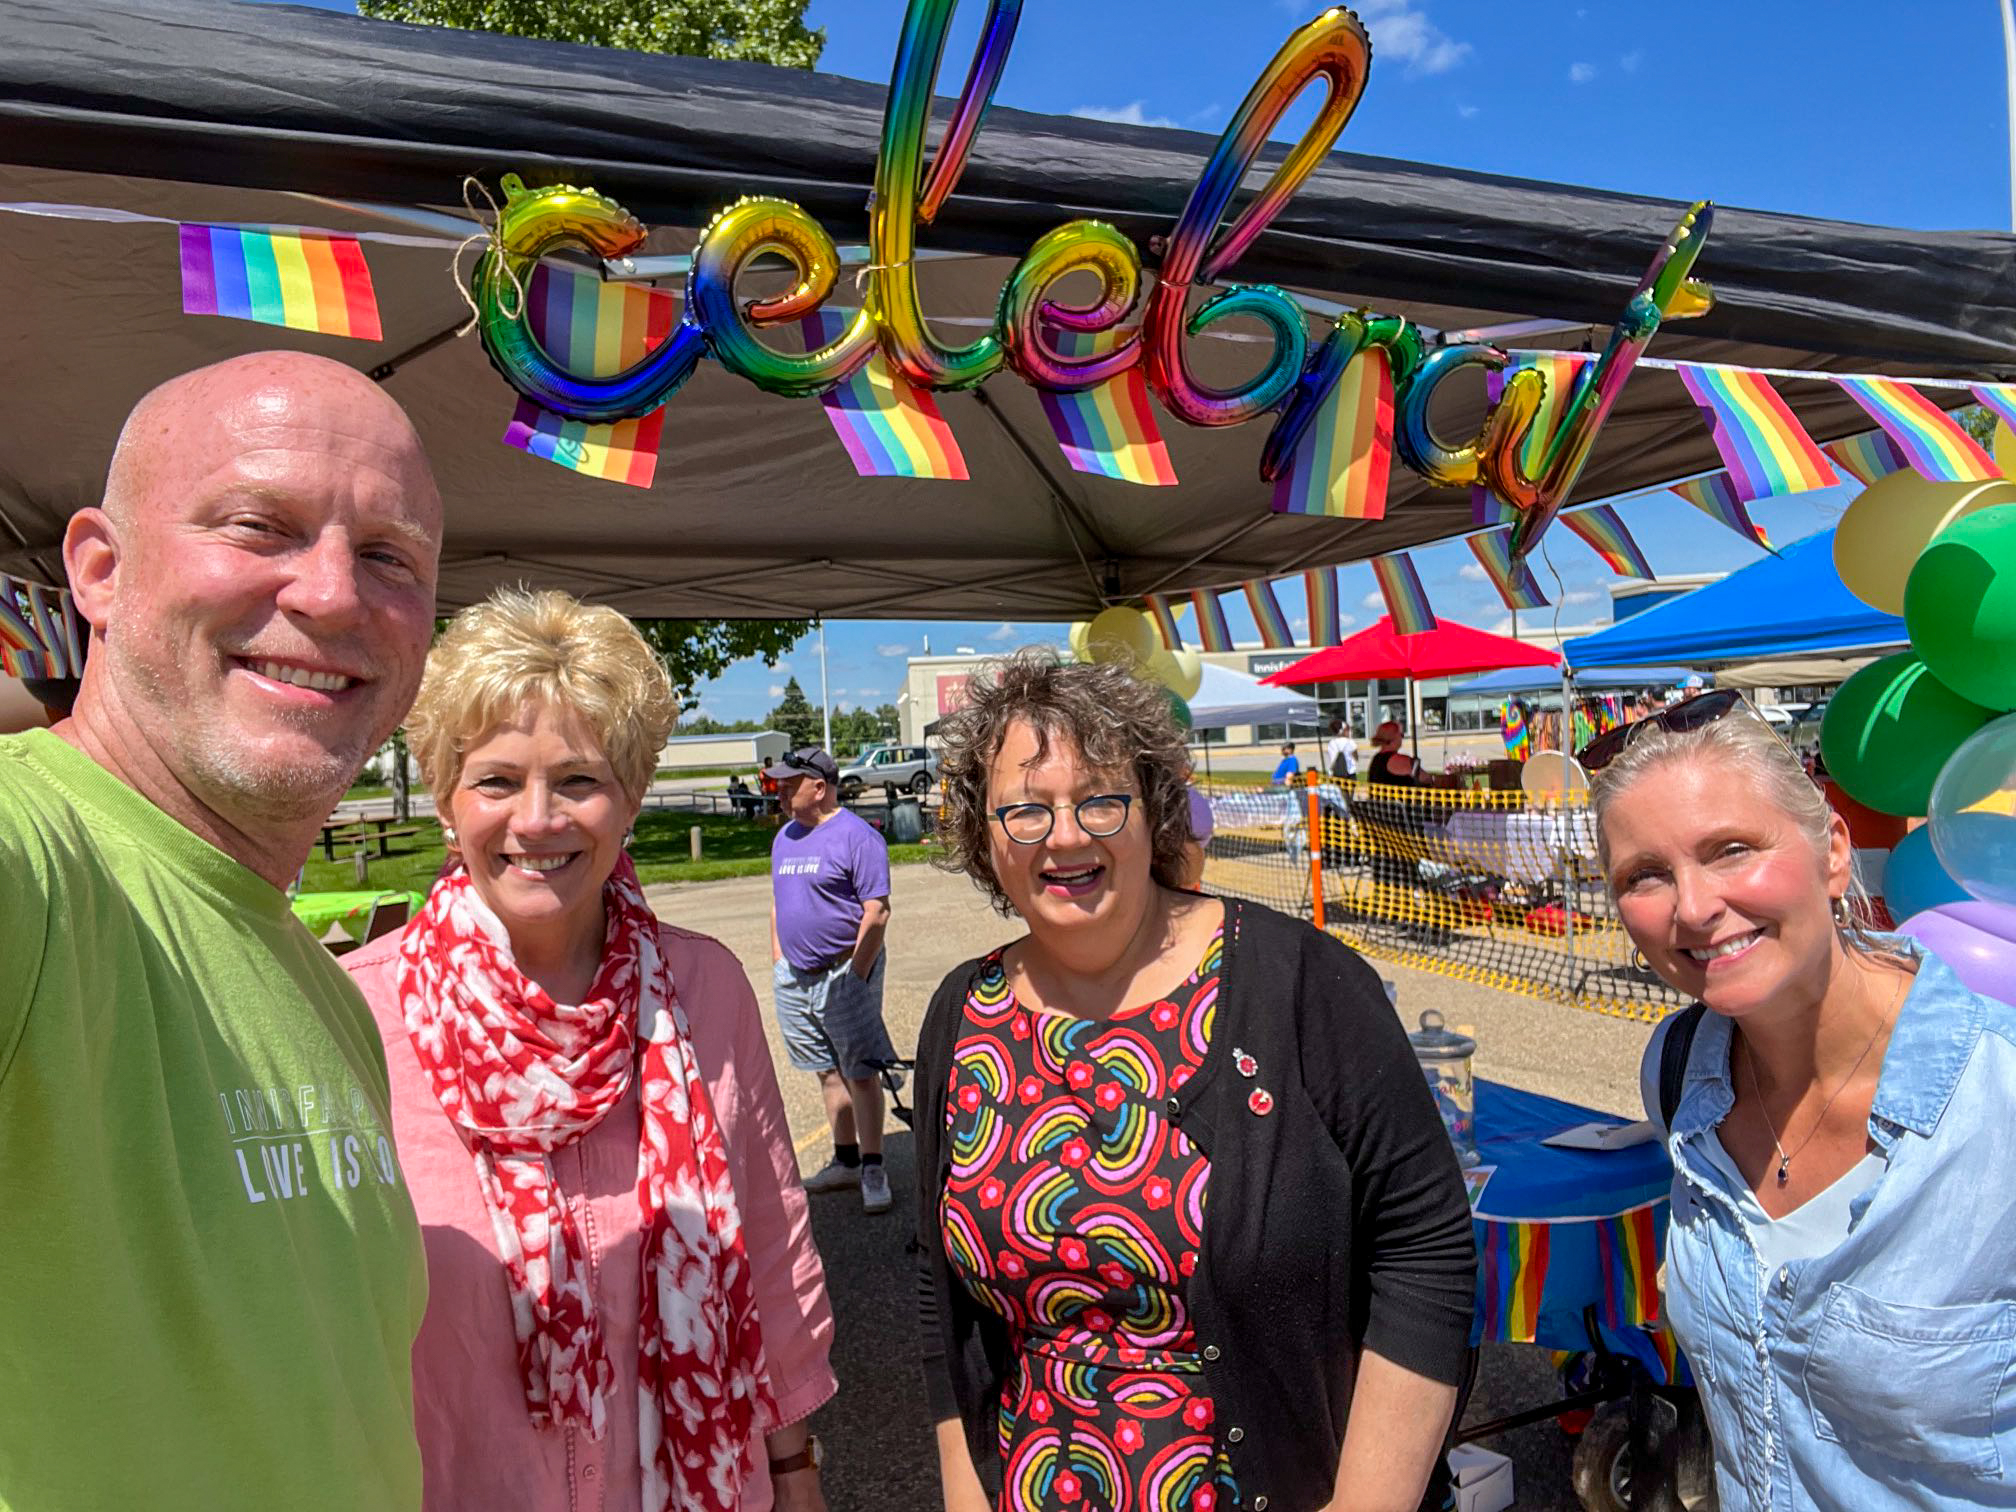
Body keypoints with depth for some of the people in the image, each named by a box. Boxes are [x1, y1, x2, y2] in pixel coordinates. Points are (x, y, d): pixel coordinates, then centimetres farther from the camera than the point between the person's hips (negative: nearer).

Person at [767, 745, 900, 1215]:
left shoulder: (857, 836, -13)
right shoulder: (785, 837, 12)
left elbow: (877, 912, -15)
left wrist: (856, 974, -16)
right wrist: (778, 961, 12)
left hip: (844, 972, -7)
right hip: (795, 977, 7)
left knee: (861, 1073, -1)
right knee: (829, 1072, 14)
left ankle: (872, 1169, 8)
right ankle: (846, 1160, 25)